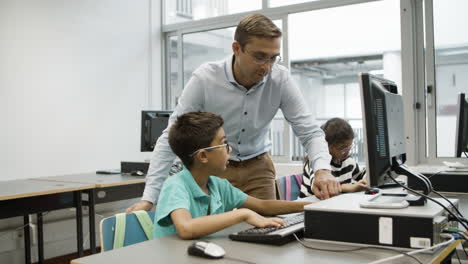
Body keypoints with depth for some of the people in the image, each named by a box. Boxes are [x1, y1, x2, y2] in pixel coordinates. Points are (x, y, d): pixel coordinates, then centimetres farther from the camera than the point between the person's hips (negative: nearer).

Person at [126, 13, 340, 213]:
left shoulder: (280, 79, -16)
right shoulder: (204, 79, -22)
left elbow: (310, 132, -13)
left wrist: (322, 170, -34)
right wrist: (149, 198, -25)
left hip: (258, 168, 2)